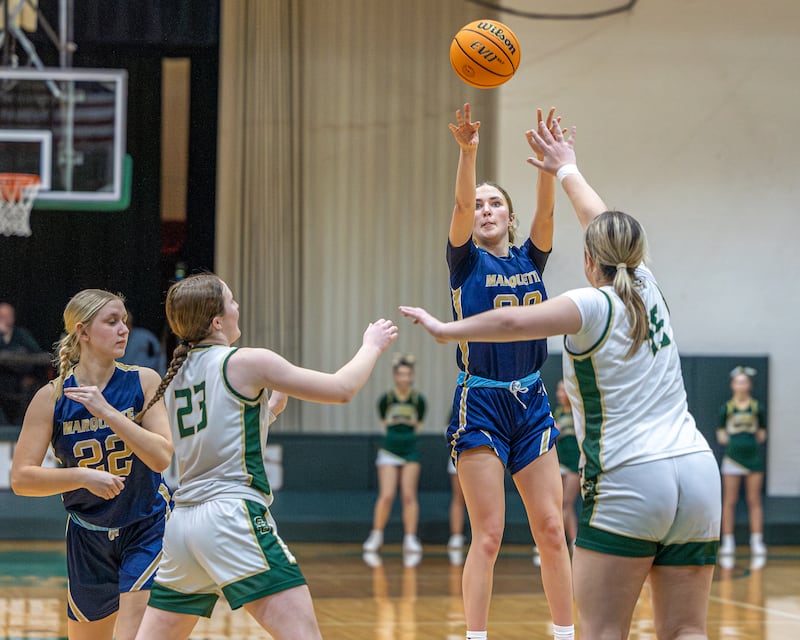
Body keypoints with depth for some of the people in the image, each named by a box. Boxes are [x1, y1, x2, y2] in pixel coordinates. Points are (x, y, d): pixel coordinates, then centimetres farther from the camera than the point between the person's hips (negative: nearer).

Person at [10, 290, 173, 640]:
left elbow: (162, 457, -20)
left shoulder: (143, 382, -10)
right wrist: (83, 476, -26)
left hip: (146, 528, -2)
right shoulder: (51, 397, -11)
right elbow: (21, 479, -13)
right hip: (87, 537, 2)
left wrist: (107, 412, -26)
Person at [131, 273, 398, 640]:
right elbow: (342, 389, 0)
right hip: (232, 516, -8)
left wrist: (269, 404, 32)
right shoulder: (246, 362, -5)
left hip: (183, 522, 8)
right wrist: (372, 346, 17)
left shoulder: (176, 376, 15)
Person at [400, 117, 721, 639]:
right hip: (697, 474, 6)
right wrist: (568, 170, 43)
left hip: (630, 482, -6)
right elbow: (604, 224, 28)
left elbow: (510, 322, -7)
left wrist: (445, 329, 10)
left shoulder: (593, 306, -5)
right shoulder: (646, 287, 13)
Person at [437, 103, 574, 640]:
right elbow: (461, 206, -16)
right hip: (480, 406, -4)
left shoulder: (530, 260, 11)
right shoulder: (466, 261, 1)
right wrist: (467, 153, -33)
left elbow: (547, 211, -6)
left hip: (531, 404, 4)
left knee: (552, 530, 5)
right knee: (488, 536, -7)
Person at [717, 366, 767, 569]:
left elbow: (762, 433, 11)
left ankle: (757, 544, 7)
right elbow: (720, 432, 8)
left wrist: (758, 439, -3)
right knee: (729, 502, 2)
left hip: (753, 456, 0)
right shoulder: (726, 408, 2)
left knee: (754, 502, 3)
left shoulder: (757, 408, 3)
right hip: (733, 457, 0)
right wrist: (724, 438, -7)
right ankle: (728, 544, 8)